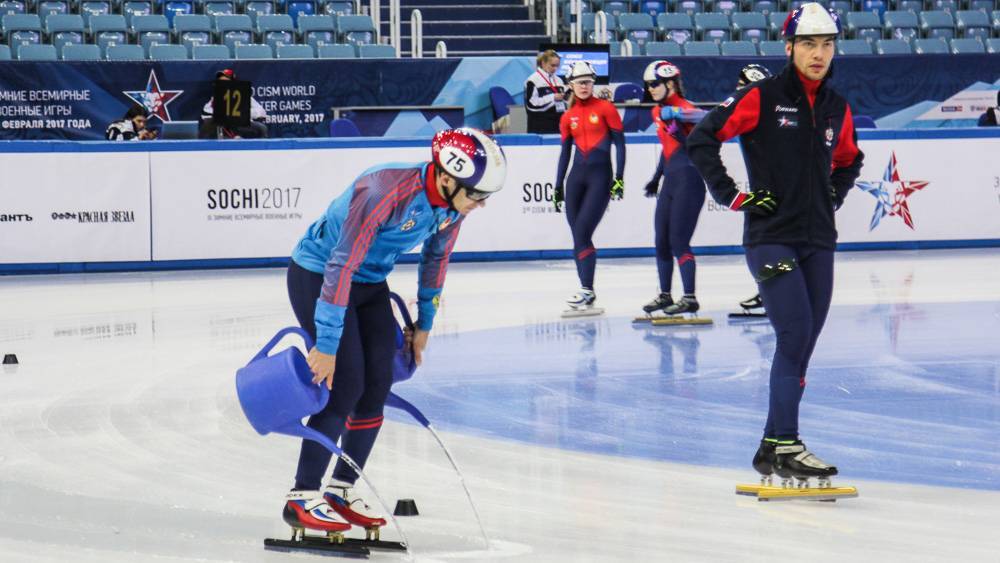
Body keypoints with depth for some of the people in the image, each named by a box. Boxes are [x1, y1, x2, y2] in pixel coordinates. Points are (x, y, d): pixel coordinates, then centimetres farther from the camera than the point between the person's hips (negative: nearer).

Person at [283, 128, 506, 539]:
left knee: (377, 386, 1)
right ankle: (302, 498, -5)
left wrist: (424, 325, 15)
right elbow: (342, 266, -33)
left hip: (370, 283, 8)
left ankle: (341, 492, 14)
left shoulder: (453, 202, -11)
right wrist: (326, 345, -29)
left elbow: (437, 258, 8)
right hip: (317, 275, -8)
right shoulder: (387, 192, -35)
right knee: (346, 386, -13)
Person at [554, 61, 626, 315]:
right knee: (578, 237, 2)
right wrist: (558, 187, 14)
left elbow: (619, 143, -2)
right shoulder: (568, 118, 10)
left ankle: (587, 291, -15)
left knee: (582, 233, -16)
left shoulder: (606, 108, -2)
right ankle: (586, 294, 6)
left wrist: (619, 178, -9)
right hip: (577, 176, 5)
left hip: (600, 175, -5)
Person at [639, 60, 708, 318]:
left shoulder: (682, 107, -13)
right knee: (662, 241, 11)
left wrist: (676, 113, -45)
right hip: (670, 181, 9)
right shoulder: (658, 112, 13)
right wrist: (656, 178, 27)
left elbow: (706, 119, -34)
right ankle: (665, 295, 21)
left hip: (689, 180, -9)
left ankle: (690, 298, -4)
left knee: (678, 241, -9)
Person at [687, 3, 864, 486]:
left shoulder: (837, 109, 11)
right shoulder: (761, 98, -7)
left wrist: (833, 195, 13)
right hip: (770, 238, -6)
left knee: (802, 347, 7)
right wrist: (729, 194, -9)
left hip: (818, 242, 6)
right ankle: (783, 445, -15)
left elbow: (848, 160, 30)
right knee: (795, 335, -16)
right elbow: (701, 139, -8)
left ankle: (775, 450, 15)